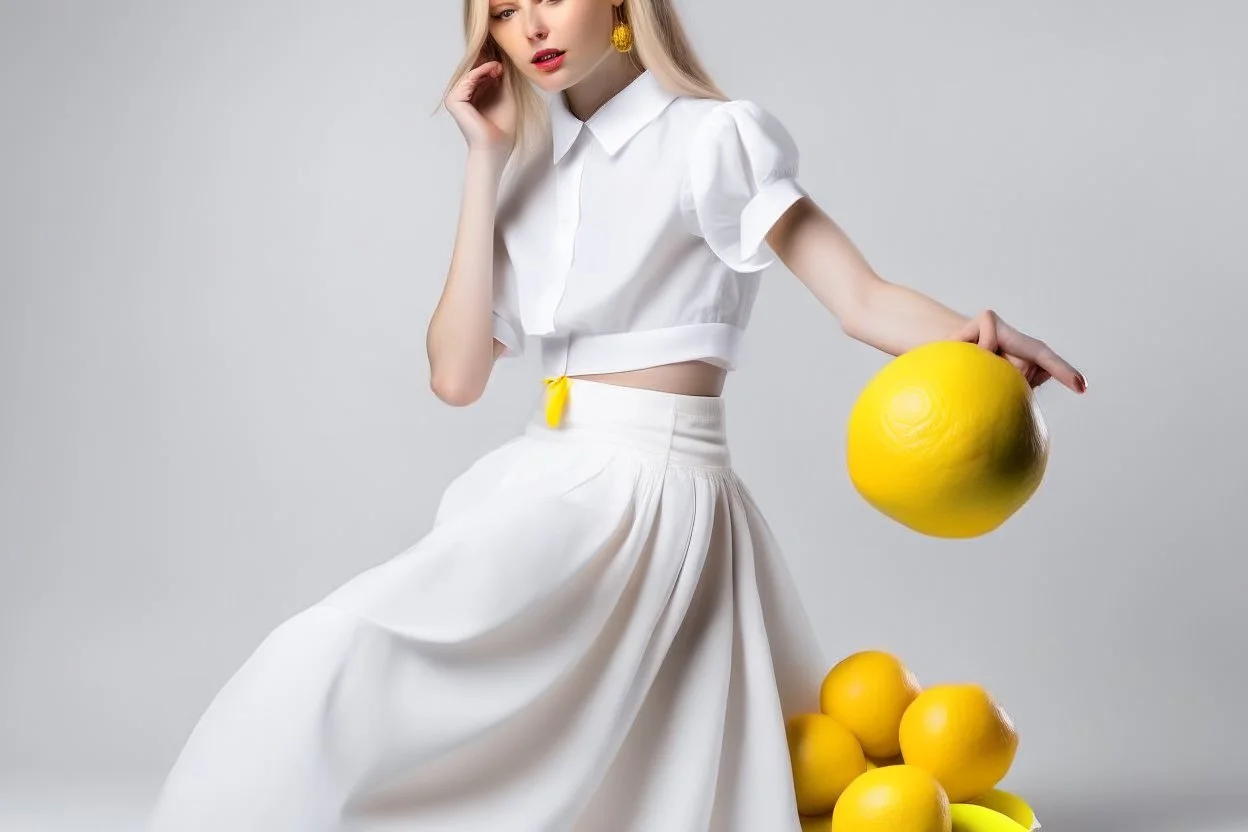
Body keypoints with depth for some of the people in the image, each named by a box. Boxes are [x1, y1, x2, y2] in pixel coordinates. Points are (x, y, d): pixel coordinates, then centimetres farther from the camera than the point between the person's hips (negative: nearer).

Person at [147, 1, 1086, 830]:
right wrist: (487, 161, 3)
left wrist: (971, 338, -33)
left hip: (647, 491, -6)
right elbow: (458, 374, 3)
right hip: (550, 483, 7)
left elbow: (862, 297, -11)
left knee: (340, 659, -19)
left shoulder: (714, 137, -3)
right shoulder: (534, 172, 14)